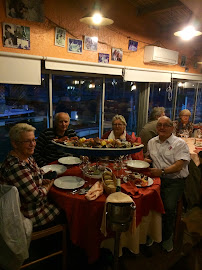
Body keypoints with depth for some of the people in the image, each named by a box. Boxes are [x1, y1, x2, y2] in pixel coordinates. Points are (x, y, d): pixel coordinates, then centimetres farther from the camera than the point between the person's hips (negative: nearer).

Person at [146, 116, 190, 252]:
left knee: (169, 207, -25)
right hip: (157, 178, 4)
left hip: (175, 181, -3)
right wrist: (146, 160, 7)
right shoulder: (152, 142, 16)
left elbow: (178, 166, -12)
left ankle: (167, 237, 5)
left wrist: (162, 171, -25)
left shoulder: (180, 143, -2)